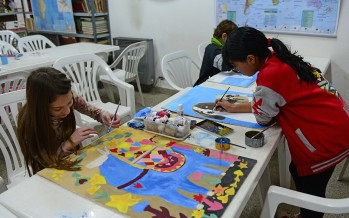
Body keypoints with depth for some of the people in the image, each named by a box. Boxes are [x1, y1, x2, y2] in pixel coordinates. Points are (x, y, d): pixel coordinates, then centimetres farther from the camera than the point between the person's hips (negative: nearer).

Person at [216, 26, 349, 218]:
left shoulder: (270, 74, -27)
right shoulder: (279, 59, 1)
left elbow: (262, 117, -11)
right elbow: (265, 102, 13)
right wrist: (233, 107, 15)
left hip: (328, 138, -9)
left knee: (310, 191, 10)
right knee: (298, 171, 23)